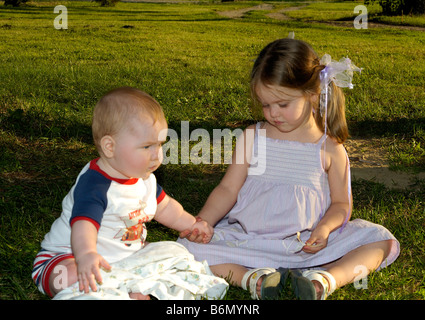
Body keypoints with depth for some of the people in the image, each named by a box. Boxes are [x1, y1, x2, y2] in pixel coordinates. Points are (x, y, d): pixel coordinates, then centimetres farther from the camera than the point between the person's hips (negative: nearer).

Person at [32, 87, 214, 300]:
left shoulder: (144, 178, 3)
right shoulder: (93, 186, -28)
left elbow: (163, 206, 22)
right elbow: (84, 225, -45)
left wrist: (191, 224, 20)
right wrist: (86, 255, -64)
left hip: (124, 258, 8)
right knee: (74, 278, -40)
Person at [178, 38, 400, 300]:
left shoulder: (330, 149, 1)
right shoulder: (251, 139, 4)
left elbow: (341, 203, 8)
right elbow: (228, 189, 3)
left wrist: (325, 227, -15)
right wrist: (202, 222, -14)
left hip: (307, 245, 0)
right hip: (249, 240, 0)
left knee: (381, 240, -15)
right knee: (187, 246, -20)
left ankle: (327, 278, -32)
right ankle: (251, 278, -29)